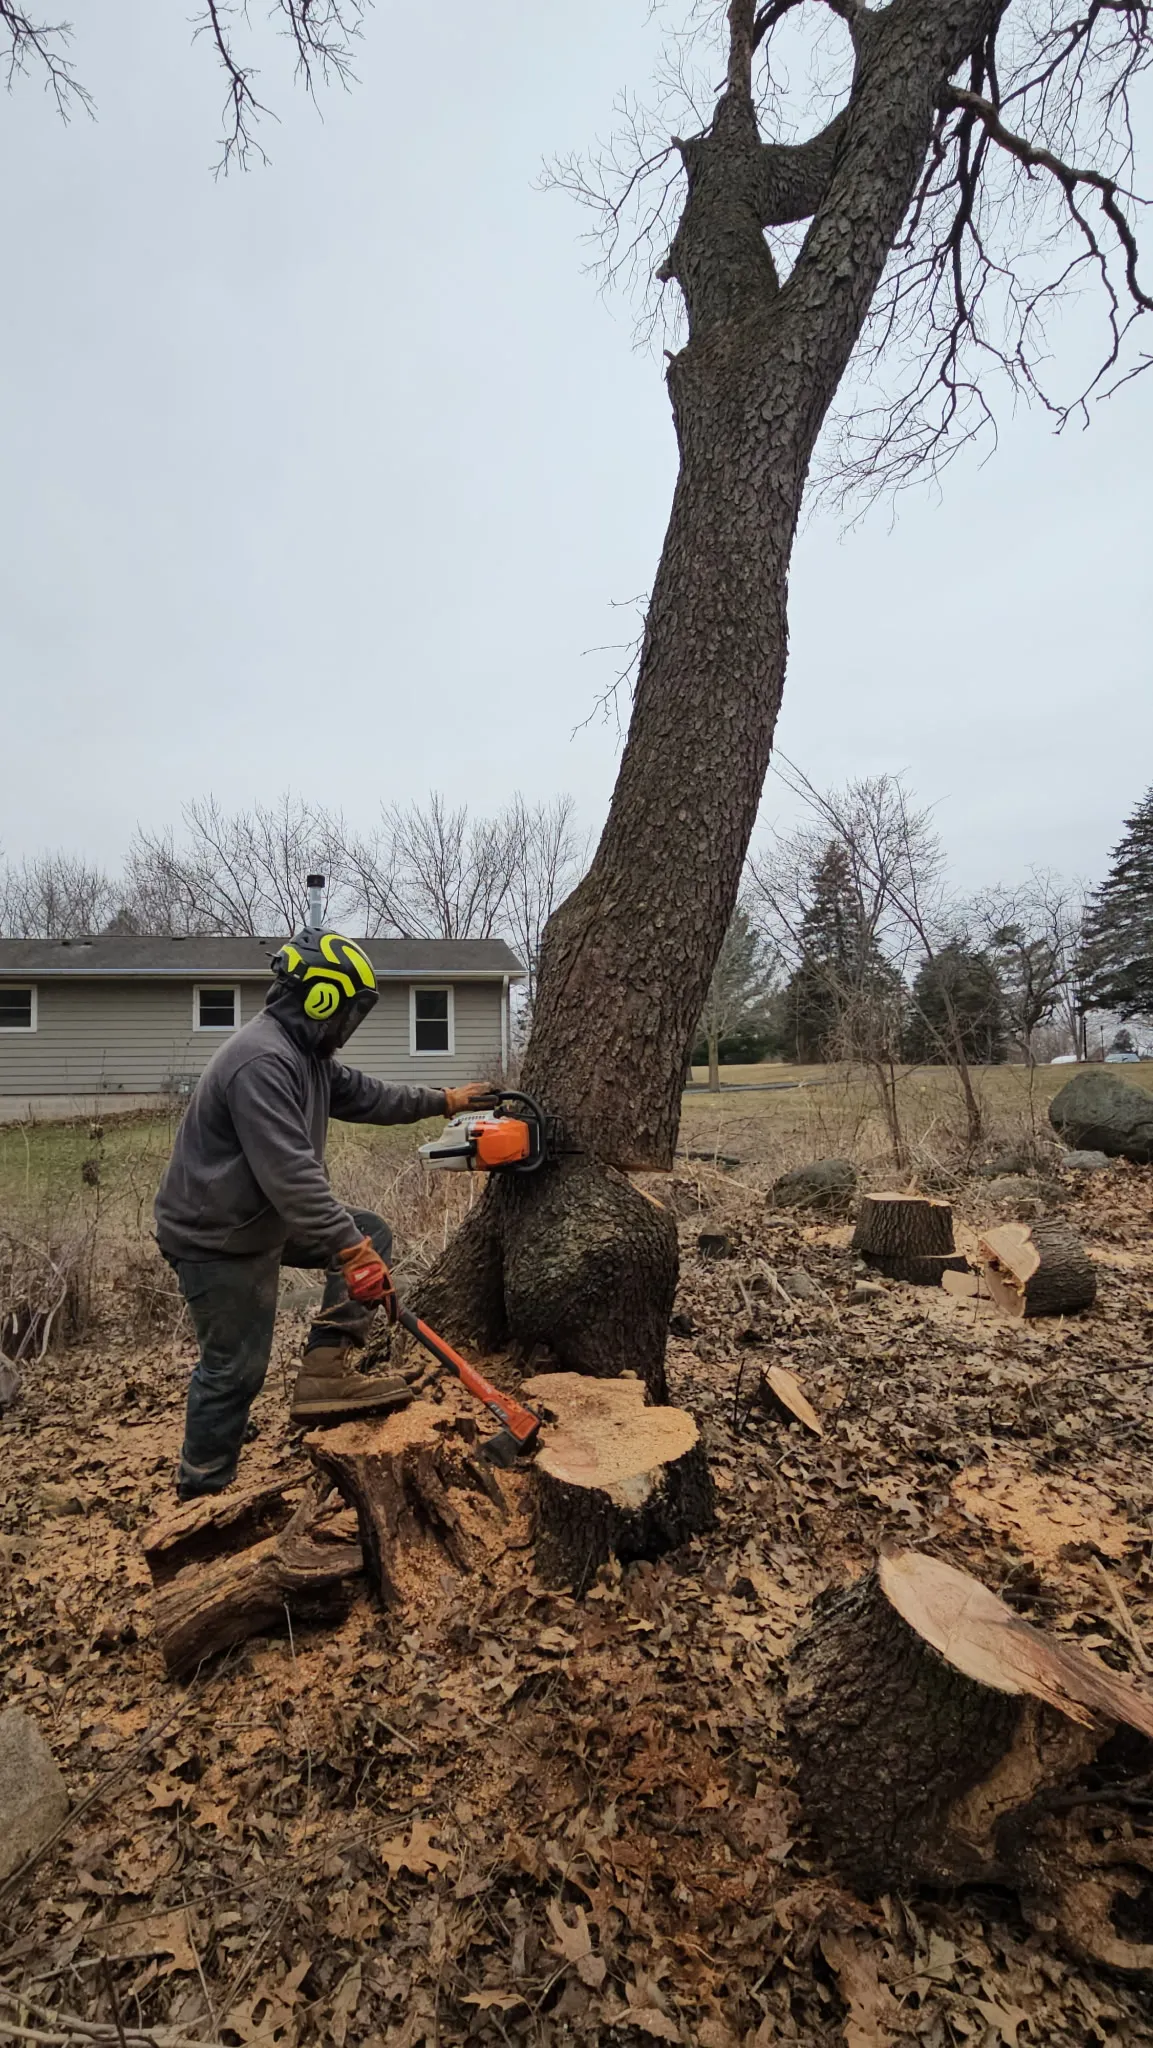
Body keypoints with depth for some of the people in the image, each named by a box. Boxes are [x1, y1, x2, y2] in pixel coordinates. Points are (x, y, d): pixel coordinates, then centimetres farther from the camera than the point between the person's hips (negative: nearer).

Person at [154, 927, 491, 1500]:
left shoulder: (305, 1054, 4)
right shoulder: (261, 1062, -28)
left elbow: (365, 1096, 17)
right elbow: (290, 1172, -34)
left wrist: (441, 1101, 22)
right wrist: (350, 1249, -35)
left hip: (262, 1221, 10)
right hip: (216, 1238, -10)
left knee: (371, 1232, 7)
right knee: (235, 1368, 2)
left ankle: (325, 1368, 1)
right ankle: (200, 1495, 23)